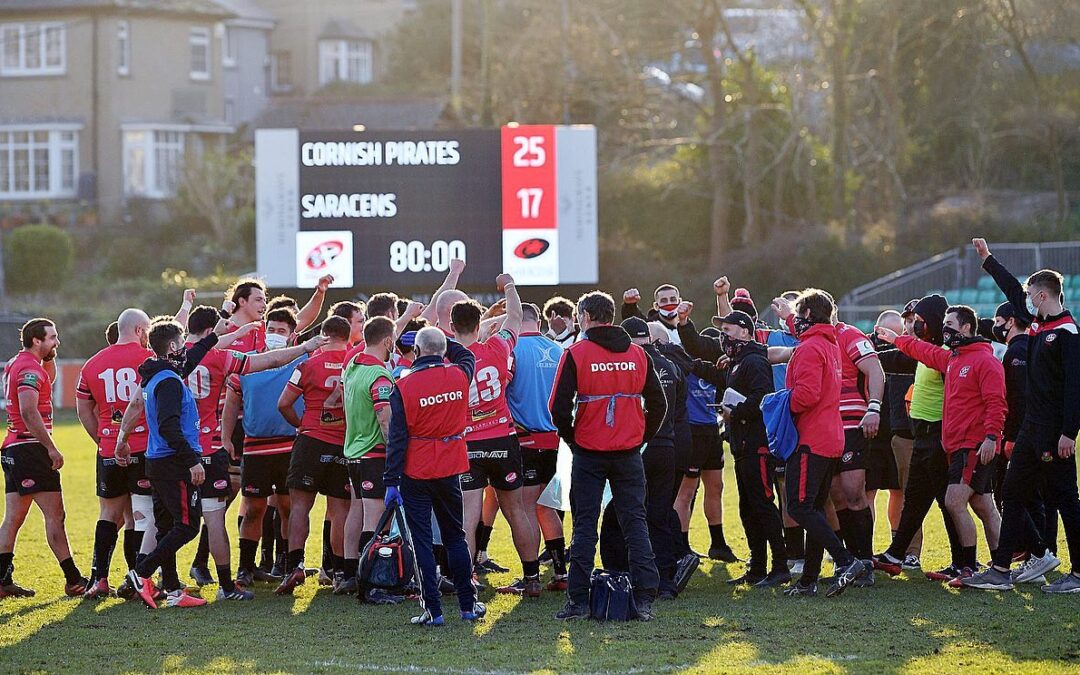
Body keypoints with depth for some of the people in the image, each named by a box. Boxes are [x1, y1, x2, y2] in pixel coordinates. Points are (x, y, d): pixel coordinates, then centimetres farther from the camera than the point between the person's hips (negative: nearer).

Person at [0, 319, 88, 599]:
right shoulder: (30, 368, -14)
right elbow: (29, 411, -25)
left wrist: (48, 358, 17)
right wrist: (51, 448, -24)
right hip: (31, 448, -10)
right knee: (55, 515, -6)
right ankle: (74, 581, -4)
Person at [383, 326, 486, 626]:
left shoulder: (404, 386, -13)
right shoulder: (459, 376, -3)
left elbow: (397, 438, -12)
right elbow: (467, 356, 24)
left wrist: (391, 481, -9)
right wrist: (441, 341, 24)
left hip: (415, 473, -3)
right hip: (450, 468, 3)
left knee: (421, 541, 3)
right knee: (455, 537, 16)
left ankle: (433, 609, -1)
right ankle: (468, 605, 18)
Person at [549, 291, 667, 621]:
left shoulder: (576, 354, -8)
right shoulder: (637, 354, 4)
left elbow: (559, 407, -11)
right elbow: (658, 404, 6)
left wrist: (571, 439, 3)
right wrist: (641, 438, 14)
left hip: (589, 454, -3)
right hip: (629, 454, 3)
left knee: (584, 525, 3)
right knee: (635, 522, 6)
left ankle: (578, 600, 2)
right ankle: (645, 599, 0)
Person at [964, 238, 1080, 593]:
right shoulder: (1039, 323, 12)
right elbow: (1014, 292, 30)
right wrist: (987, 259, 38)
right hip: (1031, 430, 9)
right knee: (1013, 496, 9)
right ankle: (1001, 569, 13)